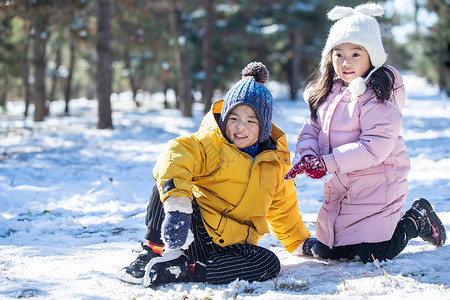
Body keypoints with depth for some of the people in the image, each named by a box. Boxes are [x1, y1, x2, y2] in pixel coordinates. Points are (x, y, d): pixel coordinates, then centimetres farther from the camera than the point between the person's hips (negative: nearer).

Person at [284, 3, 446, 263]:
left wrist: (327, 163, -27)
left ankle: (417, 219, 16)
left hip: (376, 186, -8)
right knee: (326, 252, 12)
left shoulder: (377, 95, -17)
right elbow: (312, 128, 6)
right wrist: (305, 156, -16)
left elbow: (376, 146, -25)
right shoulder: (328, 92, 7)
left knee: (374, 255, -11)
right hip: (338, 191, 8)